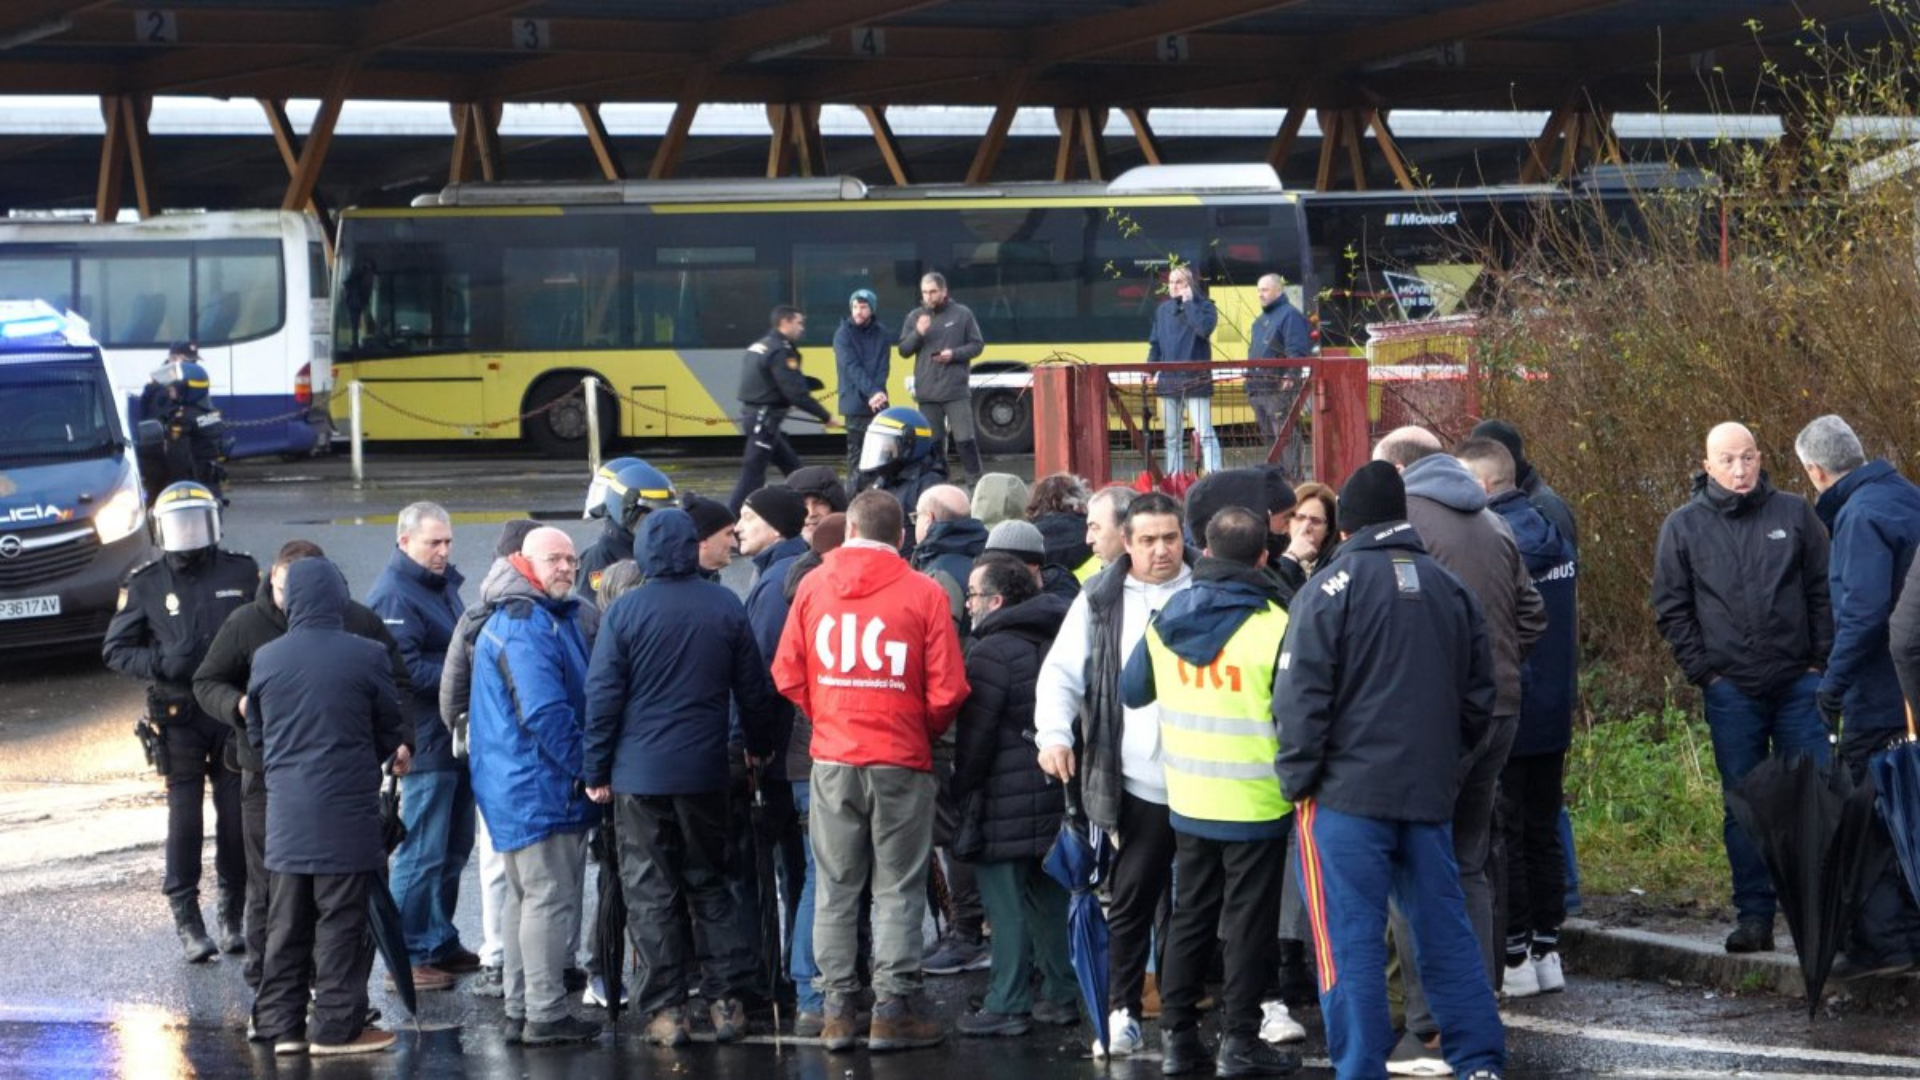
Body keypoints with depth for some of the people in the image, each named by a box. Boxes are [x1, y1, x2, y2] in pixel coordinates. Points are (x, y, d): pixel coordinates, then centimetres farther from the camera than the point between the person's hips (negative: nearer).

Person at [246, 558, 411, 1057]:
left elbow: (256, 734, 13)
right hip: (345, 810, -4)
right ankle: (337, 1025, 3)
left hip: (286, 812, 4)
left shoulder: (266, 659, 2)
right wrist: (399, 749, 22)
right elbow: (393, 727, 0)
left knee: (287, 921, 12)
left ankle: (282, 1022, 15)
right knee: (342, 920, 2)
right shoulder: (365, 656, -9)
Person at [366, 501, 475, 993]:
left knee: (454, 848, 17)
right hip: (425, 744, -10)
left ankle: (441, 943, 27)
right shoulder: (394, 597, -15)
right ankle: (410, 955, -1)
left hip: (455, 739, 10)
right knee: (422, 852, -7)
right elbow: (404, 670, -24)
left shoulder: (442, 585, 16)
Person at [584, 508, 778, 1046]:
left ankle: (665, 1011, 2)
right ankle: (725, 999, 10)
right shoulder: (725, 606, -1)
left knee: (650, 894, 3)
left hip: (639, 774, -3)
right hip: (705, 771, 3)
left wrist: (597, 770, 0)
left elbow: (603, 695, -7)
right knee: (710, 886, 14)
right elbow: (754, 687, 6)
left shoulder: (625, 611, -8)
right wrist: (759, 745, 22)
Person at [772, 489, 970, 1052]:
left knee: (835, 888, 11)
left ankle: (837, 1010, 11)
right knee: (898, 890, 5)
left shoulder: (813, 585, 1)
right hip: (901, 761, -2)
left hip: (832, 757, 2)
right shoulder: (923, 593, -6)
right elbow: (946, 690, -7)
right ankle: (893, 1011, 4)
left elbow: (788, 674, 3)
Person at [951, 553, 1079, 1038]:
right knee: (1050, 895, 15)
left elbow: (976, 731, -15)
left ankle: (1007, 1004, -3)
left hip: (1006, 798, -9)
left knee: (1007, 902, -4)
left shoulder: (994, 649, -15)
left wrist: (962, 790, -4)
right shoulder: (1050, 641, 12)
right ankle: (1062, 994, 19)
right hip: (1055, 794, 9)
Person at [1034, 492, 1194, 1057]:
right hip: (1139, 781, 0)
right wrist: (1054, 733, -10)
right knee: (1131, 900, 4)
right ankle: (1123, 1011, 13)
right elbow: (1062, 673, 6)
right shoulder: (1100, 601, 5)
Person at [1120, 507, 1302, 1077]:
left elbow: (1132, 691, 13)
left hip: (1188, 800, 5)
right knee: (1248, 923, 4)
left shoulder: (1167, 619, 1)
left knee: (1190, 916, 15)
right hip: (1255, 804, -5)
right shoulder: (1273, 624, -16)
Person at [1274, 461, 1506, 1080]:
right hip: (1430, 793, 6)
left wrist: (1298, 779, -3)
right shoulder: (1451, 590, 10)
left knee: (1351, 939, -2)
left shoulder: (1331, 588, -7)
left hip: (1347, 795, -5)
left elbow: (1301, 697, -11)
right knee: (1445, 930, 13)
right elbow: (1479, 697, 15)